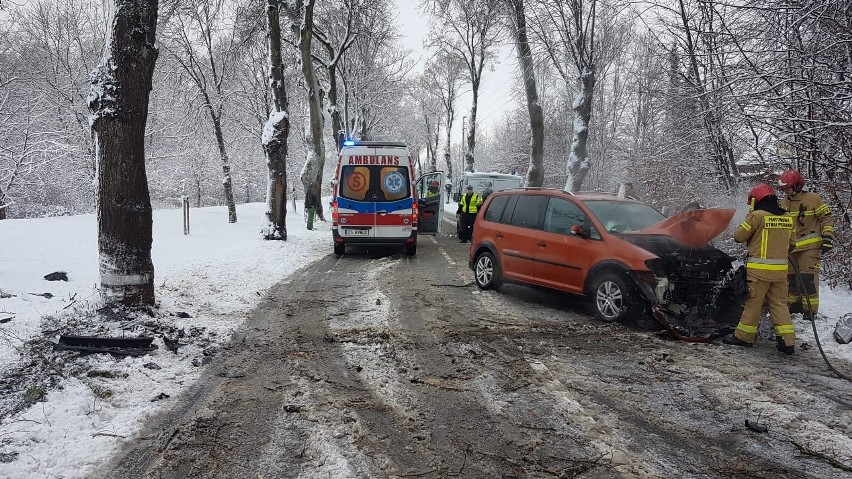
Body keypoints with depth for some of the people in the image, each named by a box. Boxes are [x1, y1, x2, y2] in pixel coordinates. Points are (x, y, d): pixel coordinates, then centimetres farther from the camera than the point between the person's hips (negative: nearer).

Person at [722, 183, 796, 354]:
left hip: (759, 269, -6)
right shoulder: (787, 218, 9)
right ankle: (787, 341, 8)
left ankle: (744, 335, 12)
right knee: (779, 303, 11)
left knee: (753, 303, 3)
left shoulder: (757, 216, -11)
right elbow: (790, 244, 17)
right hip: (780, 269, 6)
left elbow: (738, 236, -5)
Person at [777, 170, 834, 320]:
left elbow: (827, 218, -3)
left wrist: (827, 237, -10)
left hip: (810, 246, -6)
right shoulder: (784, 203, 12)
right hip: (790, 246, 6)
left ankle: (810, 309, -3)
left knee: (808, 278, -10)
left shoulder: (813, 199, -5)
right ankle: (794, 304, 23)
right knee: (791, 277, 10)